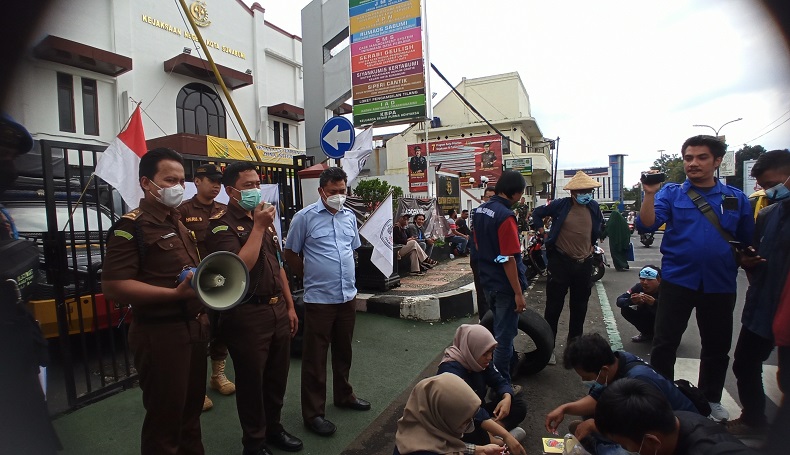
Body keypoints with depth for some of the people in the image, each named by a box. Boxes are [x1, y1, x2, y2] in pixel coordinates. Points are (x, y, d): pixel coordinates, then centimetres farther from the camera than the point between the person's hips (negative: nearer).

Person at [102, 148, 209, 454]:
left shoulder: (180, 224, 14)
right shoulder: (131, 226, -13)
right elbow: (113, 287, -21)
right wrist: (175, 294, -28)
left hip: (193, 328, 8)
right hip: (160, 333, -8)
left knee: (192, 406, 21)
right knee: (165, 416, 7)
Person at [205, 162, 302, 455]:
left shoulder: (265, 219, 11)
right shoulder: (221, 225, -11)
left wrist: (290, 306, 14)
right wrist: (257, 227, -19)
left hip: (278, 310, 7)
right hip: (247, 314, -7)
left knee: (278, 376, 19)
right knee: (251, 380, 10)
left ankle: (273, 428, 40)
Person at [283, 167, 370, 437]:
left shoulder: (349, 217, 8)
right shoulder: (305, 217, -8)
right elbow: (290, 254, -1)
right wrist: (310, 276, 3)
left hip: (348, 296, 5)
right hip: (318, 299, -5)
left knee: (343, 350, 20)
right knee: (315, 357, 5)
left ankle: (344, 395, 40)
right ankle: (313, 413, 20)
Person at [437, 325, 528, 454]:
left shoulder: (480, 361, -5)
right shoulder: (450, 370, -30)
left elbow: (500, 382, 0)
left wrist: (507, 398, -24)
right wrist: (505, 435, -43)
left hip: (478, 411, 9)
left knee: (519, 406, -6)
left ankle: (489, 435, -22)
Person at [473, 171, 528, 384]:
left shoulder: (480, 210, 4)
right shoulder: (505, 216, -23)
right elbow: (508, 259, -25)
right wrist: (518, 293, -19)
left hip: (487, 281, 9)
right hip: (505, 285, -9)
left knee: (501, 328, 26)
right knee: (505, 334, 5)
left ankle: (512, 362, 47)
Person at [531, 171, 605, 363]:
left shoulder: (593, 207, 6)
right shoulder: (560, 205, -7)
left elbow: (599, 226, 26)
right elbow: (537, 212, 6)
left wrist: (592, 243, 17)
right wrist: (541, 230, -2)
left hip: (584, 263, 5)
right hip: (561, 261, -5)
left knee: (580, 307, 14)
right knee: (554, 306, 0)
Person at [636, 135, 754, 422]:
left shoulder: (736, 198, 6)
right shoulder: (671, 193, -1)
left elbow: (749, 243, 15)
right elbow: (647, 225, -17)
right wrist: (650, 193, -29)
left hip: (720, 285, 3)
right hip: (677, 280, -2)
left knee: (717, 347, 16)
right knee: (664, 344, 3)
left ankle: (711, 400, 36)